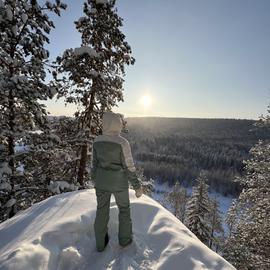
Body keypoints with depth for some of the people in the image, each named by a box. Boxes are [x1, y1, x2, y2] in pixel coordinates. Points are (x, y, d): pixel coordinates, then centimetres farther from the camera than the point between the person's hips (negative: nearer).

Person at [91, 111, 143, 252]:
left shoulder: (97, 141, -7)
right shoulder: (122, 142, -21)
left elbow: (94, 163, 2)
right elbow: (129, 167, -18)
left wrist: (95, 180, 17)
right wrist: (137, 186, -7)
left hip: (101, 181, 4)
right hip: (118, 182, -4)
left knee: (102, 210, 21)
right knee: (124, 208, 21)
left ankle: (101, 243, 38)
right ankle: (124, 239, 39)